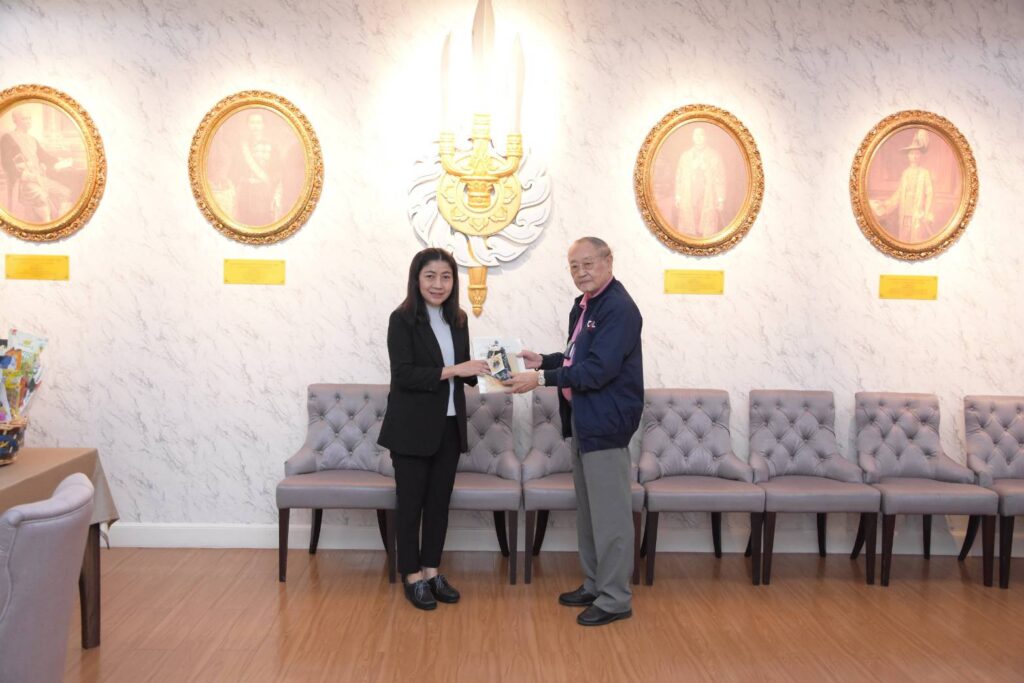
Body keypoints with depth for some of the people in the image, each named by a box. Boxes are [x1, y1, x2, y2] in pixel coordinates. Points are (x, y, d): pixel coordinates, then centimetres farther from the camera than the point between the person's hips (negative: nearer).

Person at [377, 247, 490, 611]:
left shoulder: (458, 319, 7)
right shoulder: (402, 319, -11)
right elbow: (403, 374, -19)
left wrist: (481, 370, -8)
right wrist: (453, 370, -25)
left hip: (449, 426, 6)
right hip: (412, 428, -6)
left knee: (439, 501, 13)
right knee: (411, 502, 5)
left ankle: (431, 570, 26)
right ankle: (412, 576, 18)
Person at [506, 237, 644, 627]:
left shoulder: (618, 308, -17)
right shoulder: (583, 305, 13)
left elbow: (598, 369, -25)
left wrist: (540, 379, -24)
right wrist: (544, 361, 7)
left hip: (605, 422, -10)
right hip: (582, 419, 10)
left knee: (609, 513, -2)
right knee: (587, 509, 17)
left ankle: (616, 599, 8)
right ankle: (594, 585, 29)